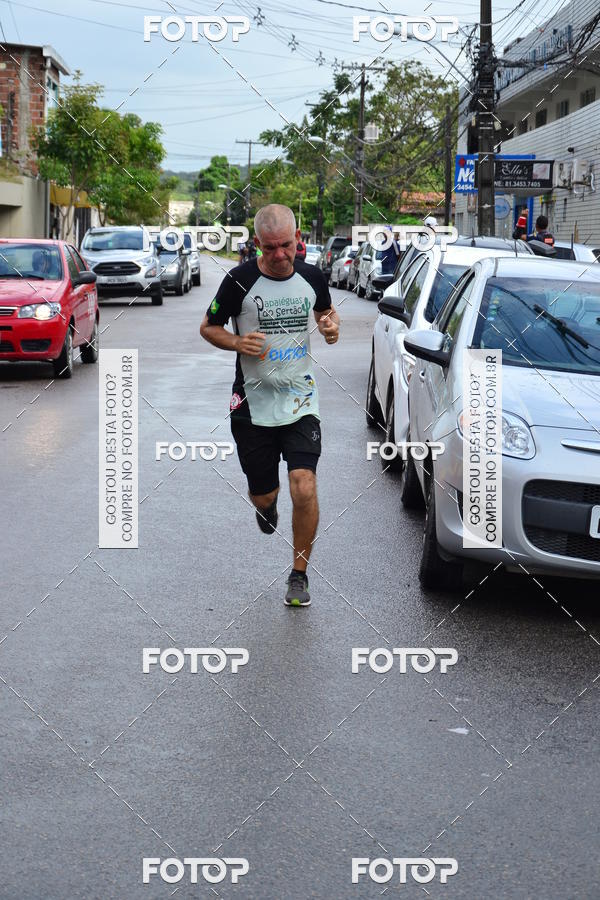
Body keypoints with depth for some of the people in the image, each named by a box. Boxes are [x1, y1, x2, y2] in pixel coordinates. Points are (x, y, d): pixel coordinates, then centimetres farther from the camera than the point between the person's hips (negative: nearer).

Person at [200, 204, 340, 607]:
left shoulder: (312, 277, 0)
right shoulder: (240, 281, -9)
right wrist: (237, 342, -18)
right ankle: (268, 502, 53)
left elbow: (326, 310, 21)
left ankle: (299, 574, 4)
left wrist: (332, 324, -3)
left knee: (305, 488, -16)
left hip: (301, 402, 1)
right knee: (262, 495, 11)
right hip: (254, 403, 0)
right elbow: (208, 327, 3)